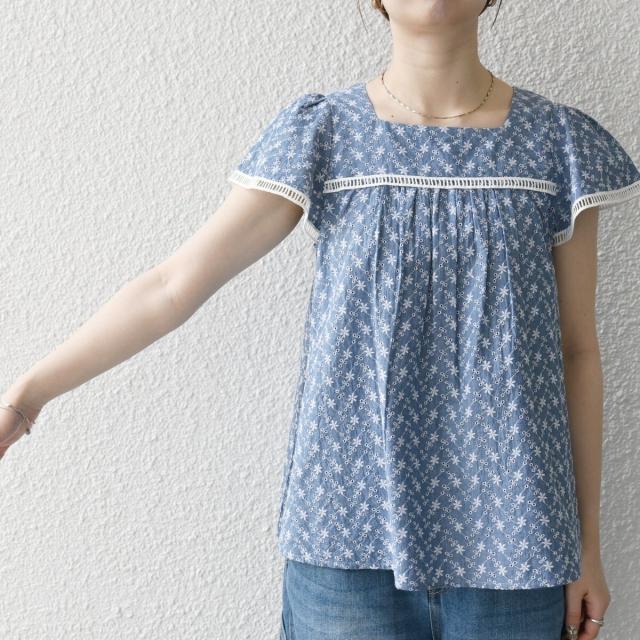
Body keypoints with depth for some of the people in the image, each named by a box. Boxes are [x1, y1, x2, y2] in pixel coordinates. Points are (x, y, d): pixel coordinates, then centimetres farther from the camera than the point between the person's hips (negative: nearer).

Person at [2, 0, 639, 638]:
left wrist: (588, 545, 6)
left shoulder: (560, 143, 0)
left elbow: (576, 351, 3)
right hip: (349, 536, 0)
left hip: (508, 542, 1)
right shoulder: (320, 136, -3)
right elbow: (172, 286, -3)